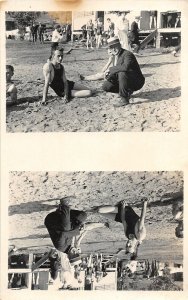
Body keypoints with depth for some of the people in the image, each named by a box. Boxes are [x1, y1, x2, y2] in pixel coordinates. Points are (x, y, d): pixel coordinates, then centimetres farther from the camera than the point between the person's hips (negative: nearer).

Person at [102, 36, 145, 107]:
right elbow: (116, 72, 11)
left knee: (122, 73, -37)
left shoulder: (127, 54, -22)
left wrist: (111, 69, -29)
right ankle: (127, 91, 12)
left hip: (137, 82, -9)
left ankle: (124, 99, -23)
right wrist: (109, 75, -12)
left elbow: (125, 67, -43)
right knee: (106, 86, -2)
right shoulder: (116, 55, 5)